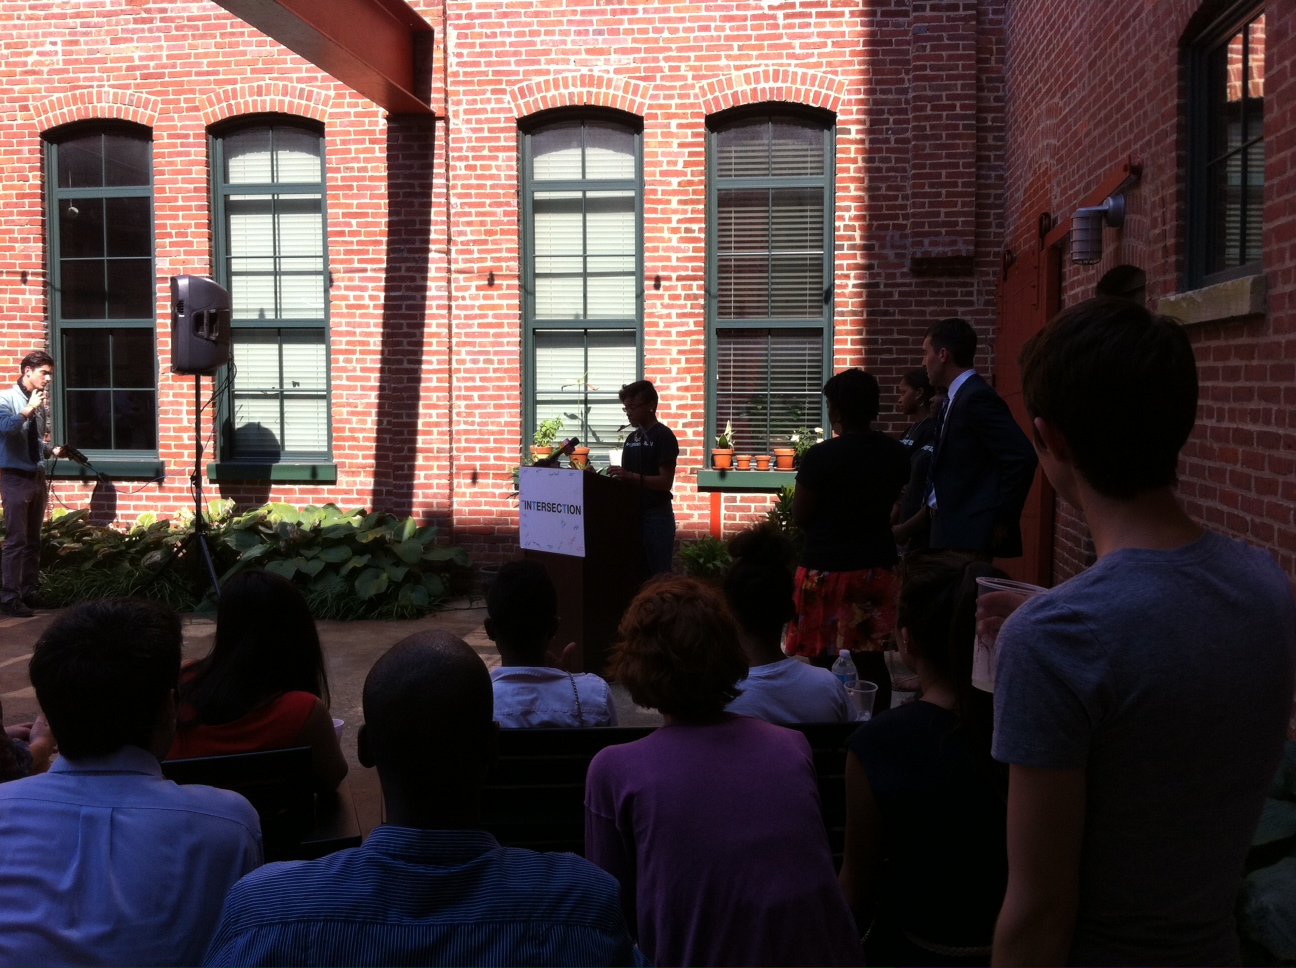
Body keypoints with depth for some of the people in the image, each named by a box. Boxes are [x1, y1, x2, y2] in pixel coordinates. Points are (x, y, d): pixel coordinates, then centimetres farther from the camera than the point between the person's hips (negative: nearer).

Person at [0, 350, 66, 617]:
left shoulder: (40, 404, 11)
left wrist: (53, 451, 3)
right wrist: (27, 410, -21)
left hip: (37, 477, 7)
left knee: (33, 540, 11)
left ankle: (29, 592, 19)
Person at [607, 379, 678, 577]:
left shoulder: (663, 436, -10)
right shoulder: (632, 438, 14)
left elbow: (665, 482, -17)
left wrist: (632, 476, -26)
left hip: (656, 516, -8)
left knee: (658, 575, -3)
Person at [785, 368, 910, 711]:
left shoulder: (821, 456, -16)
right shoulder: (896, 453, 1)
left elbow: (799, 516, -8)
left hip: (827, 567, -5)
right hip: (877, 565, 5)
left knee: (824, 659, 4)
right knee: (872, 659, 11)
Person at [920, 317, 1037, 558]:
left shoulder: (977, 397, -16)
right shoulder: (959, 396, 13)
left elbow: (1023, 458, -22)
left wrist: (1002, 519, -16)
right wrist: (935, 500, 5)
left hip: (970, 532, -9)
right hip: (953, 529, 9)